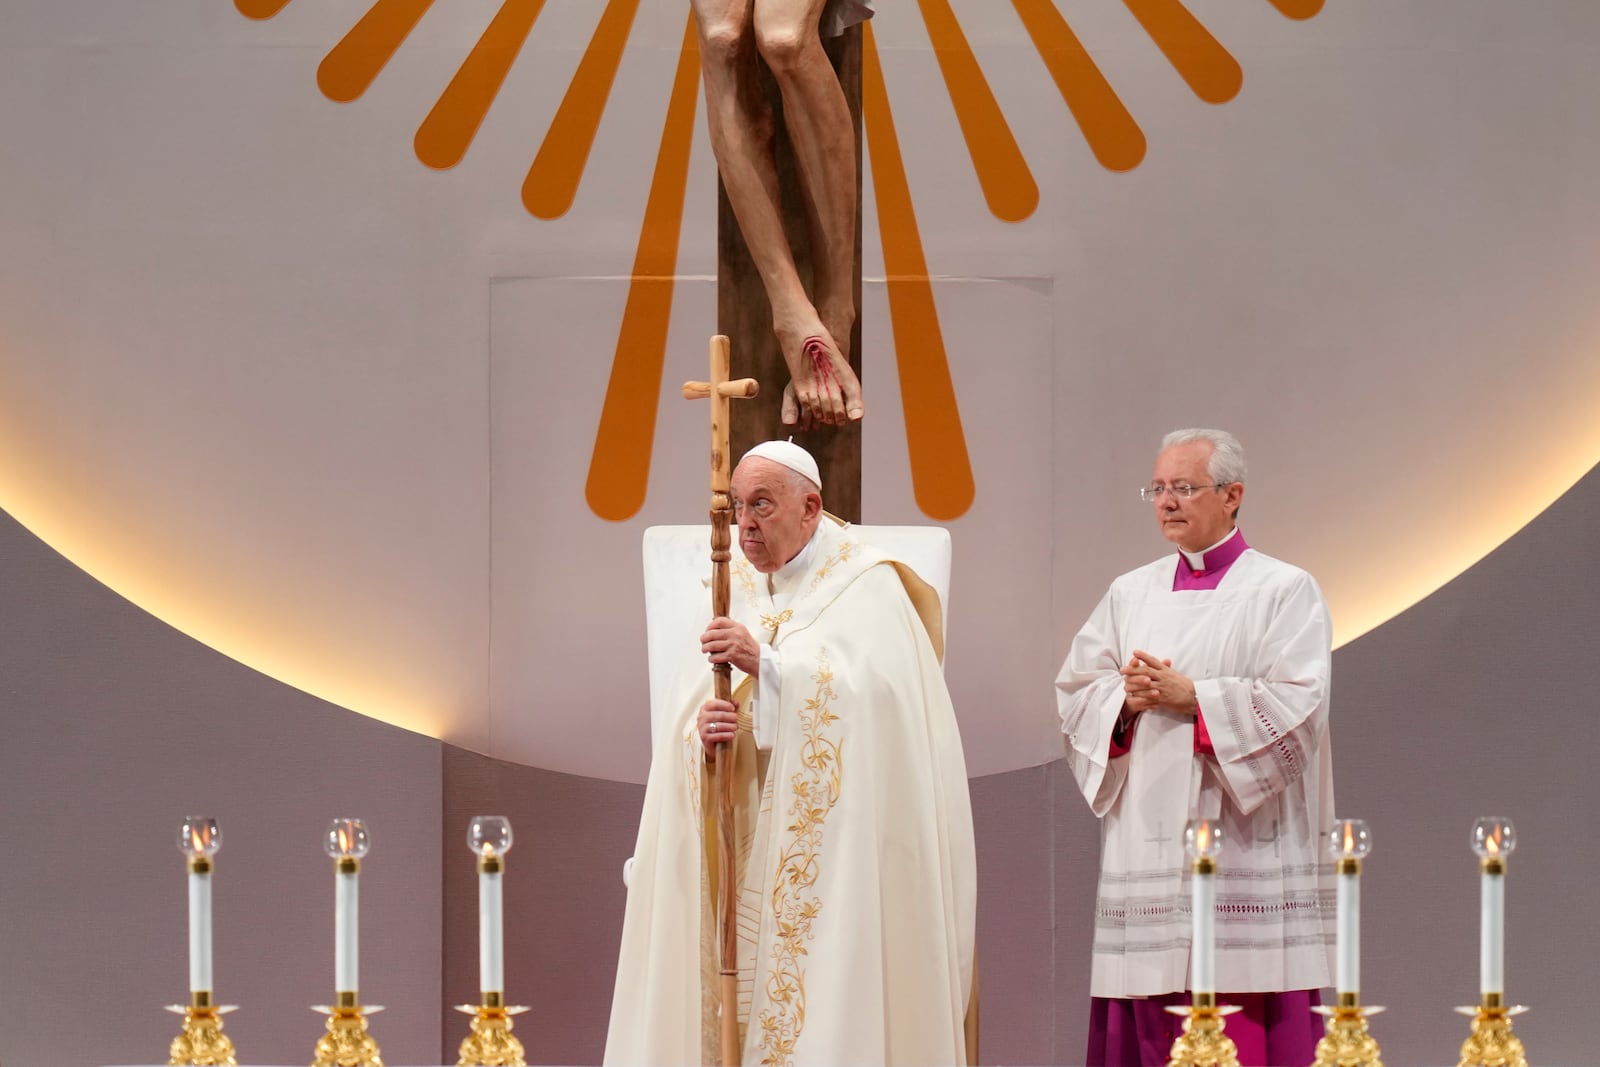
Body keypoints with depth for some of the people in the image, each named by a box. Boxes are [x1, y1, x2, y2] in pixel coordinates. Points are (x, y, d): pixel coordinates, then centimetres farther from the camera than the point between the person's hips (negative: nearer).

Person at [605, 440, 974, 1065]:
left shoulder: (864, 587, -3)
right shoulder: (734, 594, 14)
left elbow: (870, 688, -20)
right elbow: (690, 716, 8)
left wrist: (767, 662, -28)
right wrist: (702, 732, -15)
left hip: (837, 852, -5)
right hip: (751, 853, 5)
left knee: (833, 999, -12)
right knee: (743, 995, -1)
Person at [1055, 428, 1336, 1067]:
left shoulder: (1284, 593, 1)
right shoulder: (1131, 595, 16)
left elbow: (1296, 704, -10)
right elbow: (1075, 696, 12)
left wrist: (1191, 698, -13)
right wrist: (1127, 700, -9)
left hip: (1243, 853, -4)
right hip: (1149, 850, 5)